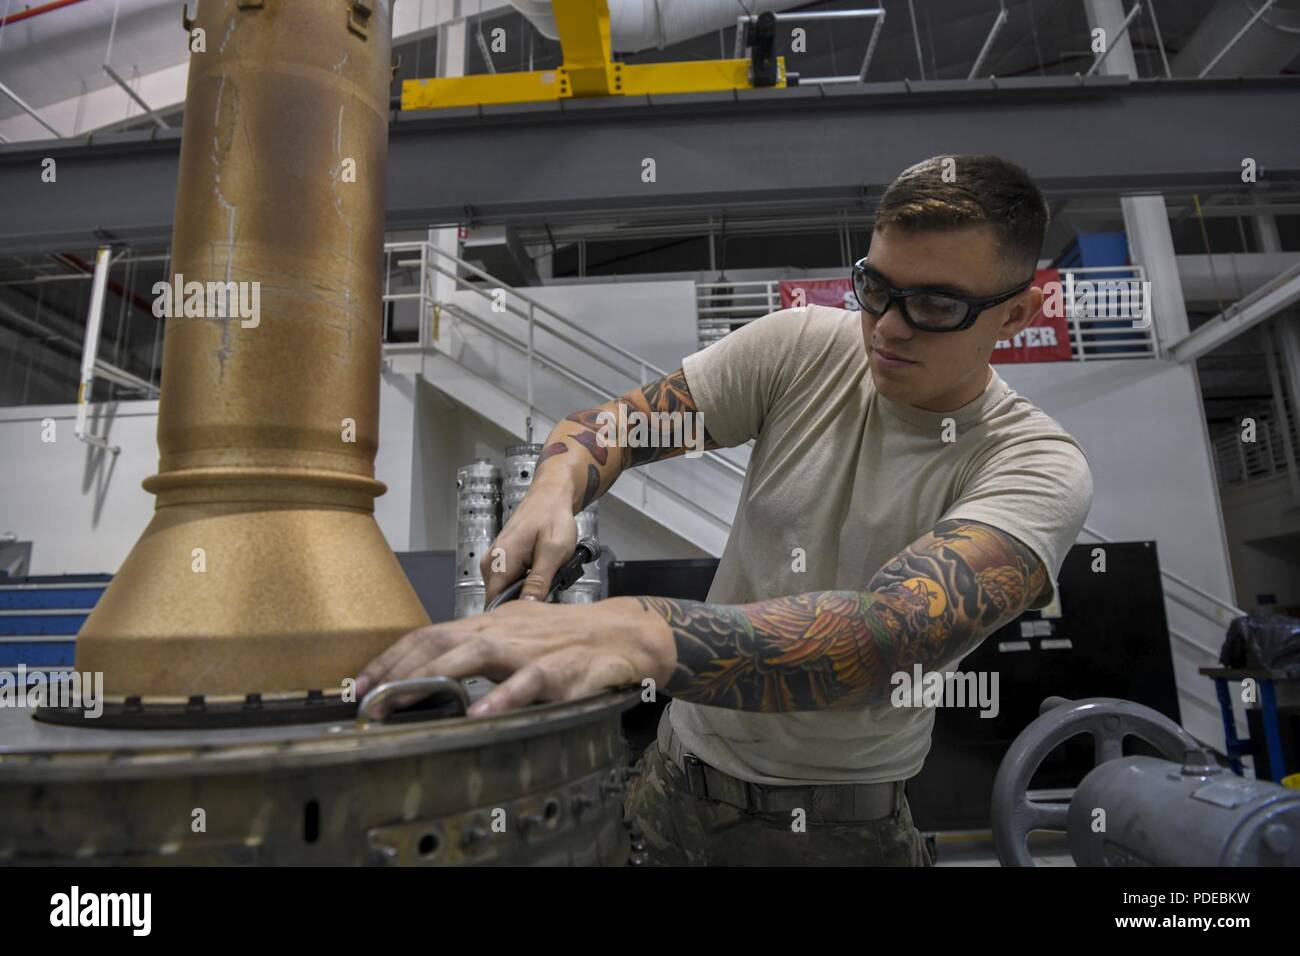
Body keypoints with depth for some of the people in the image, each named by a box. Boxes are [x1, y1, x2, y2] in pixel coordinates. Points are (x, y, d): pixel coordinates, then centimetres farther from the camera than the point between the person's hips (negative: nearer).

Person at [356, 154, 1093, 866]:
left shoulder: (1038, 466, -19)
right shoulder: (803, 344, -9)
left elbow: (897, 633, -37)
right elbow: (611, 422, -8)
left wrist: (637, 635, -52)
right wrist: (552, 495, -30)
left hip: (843, 826, -3)